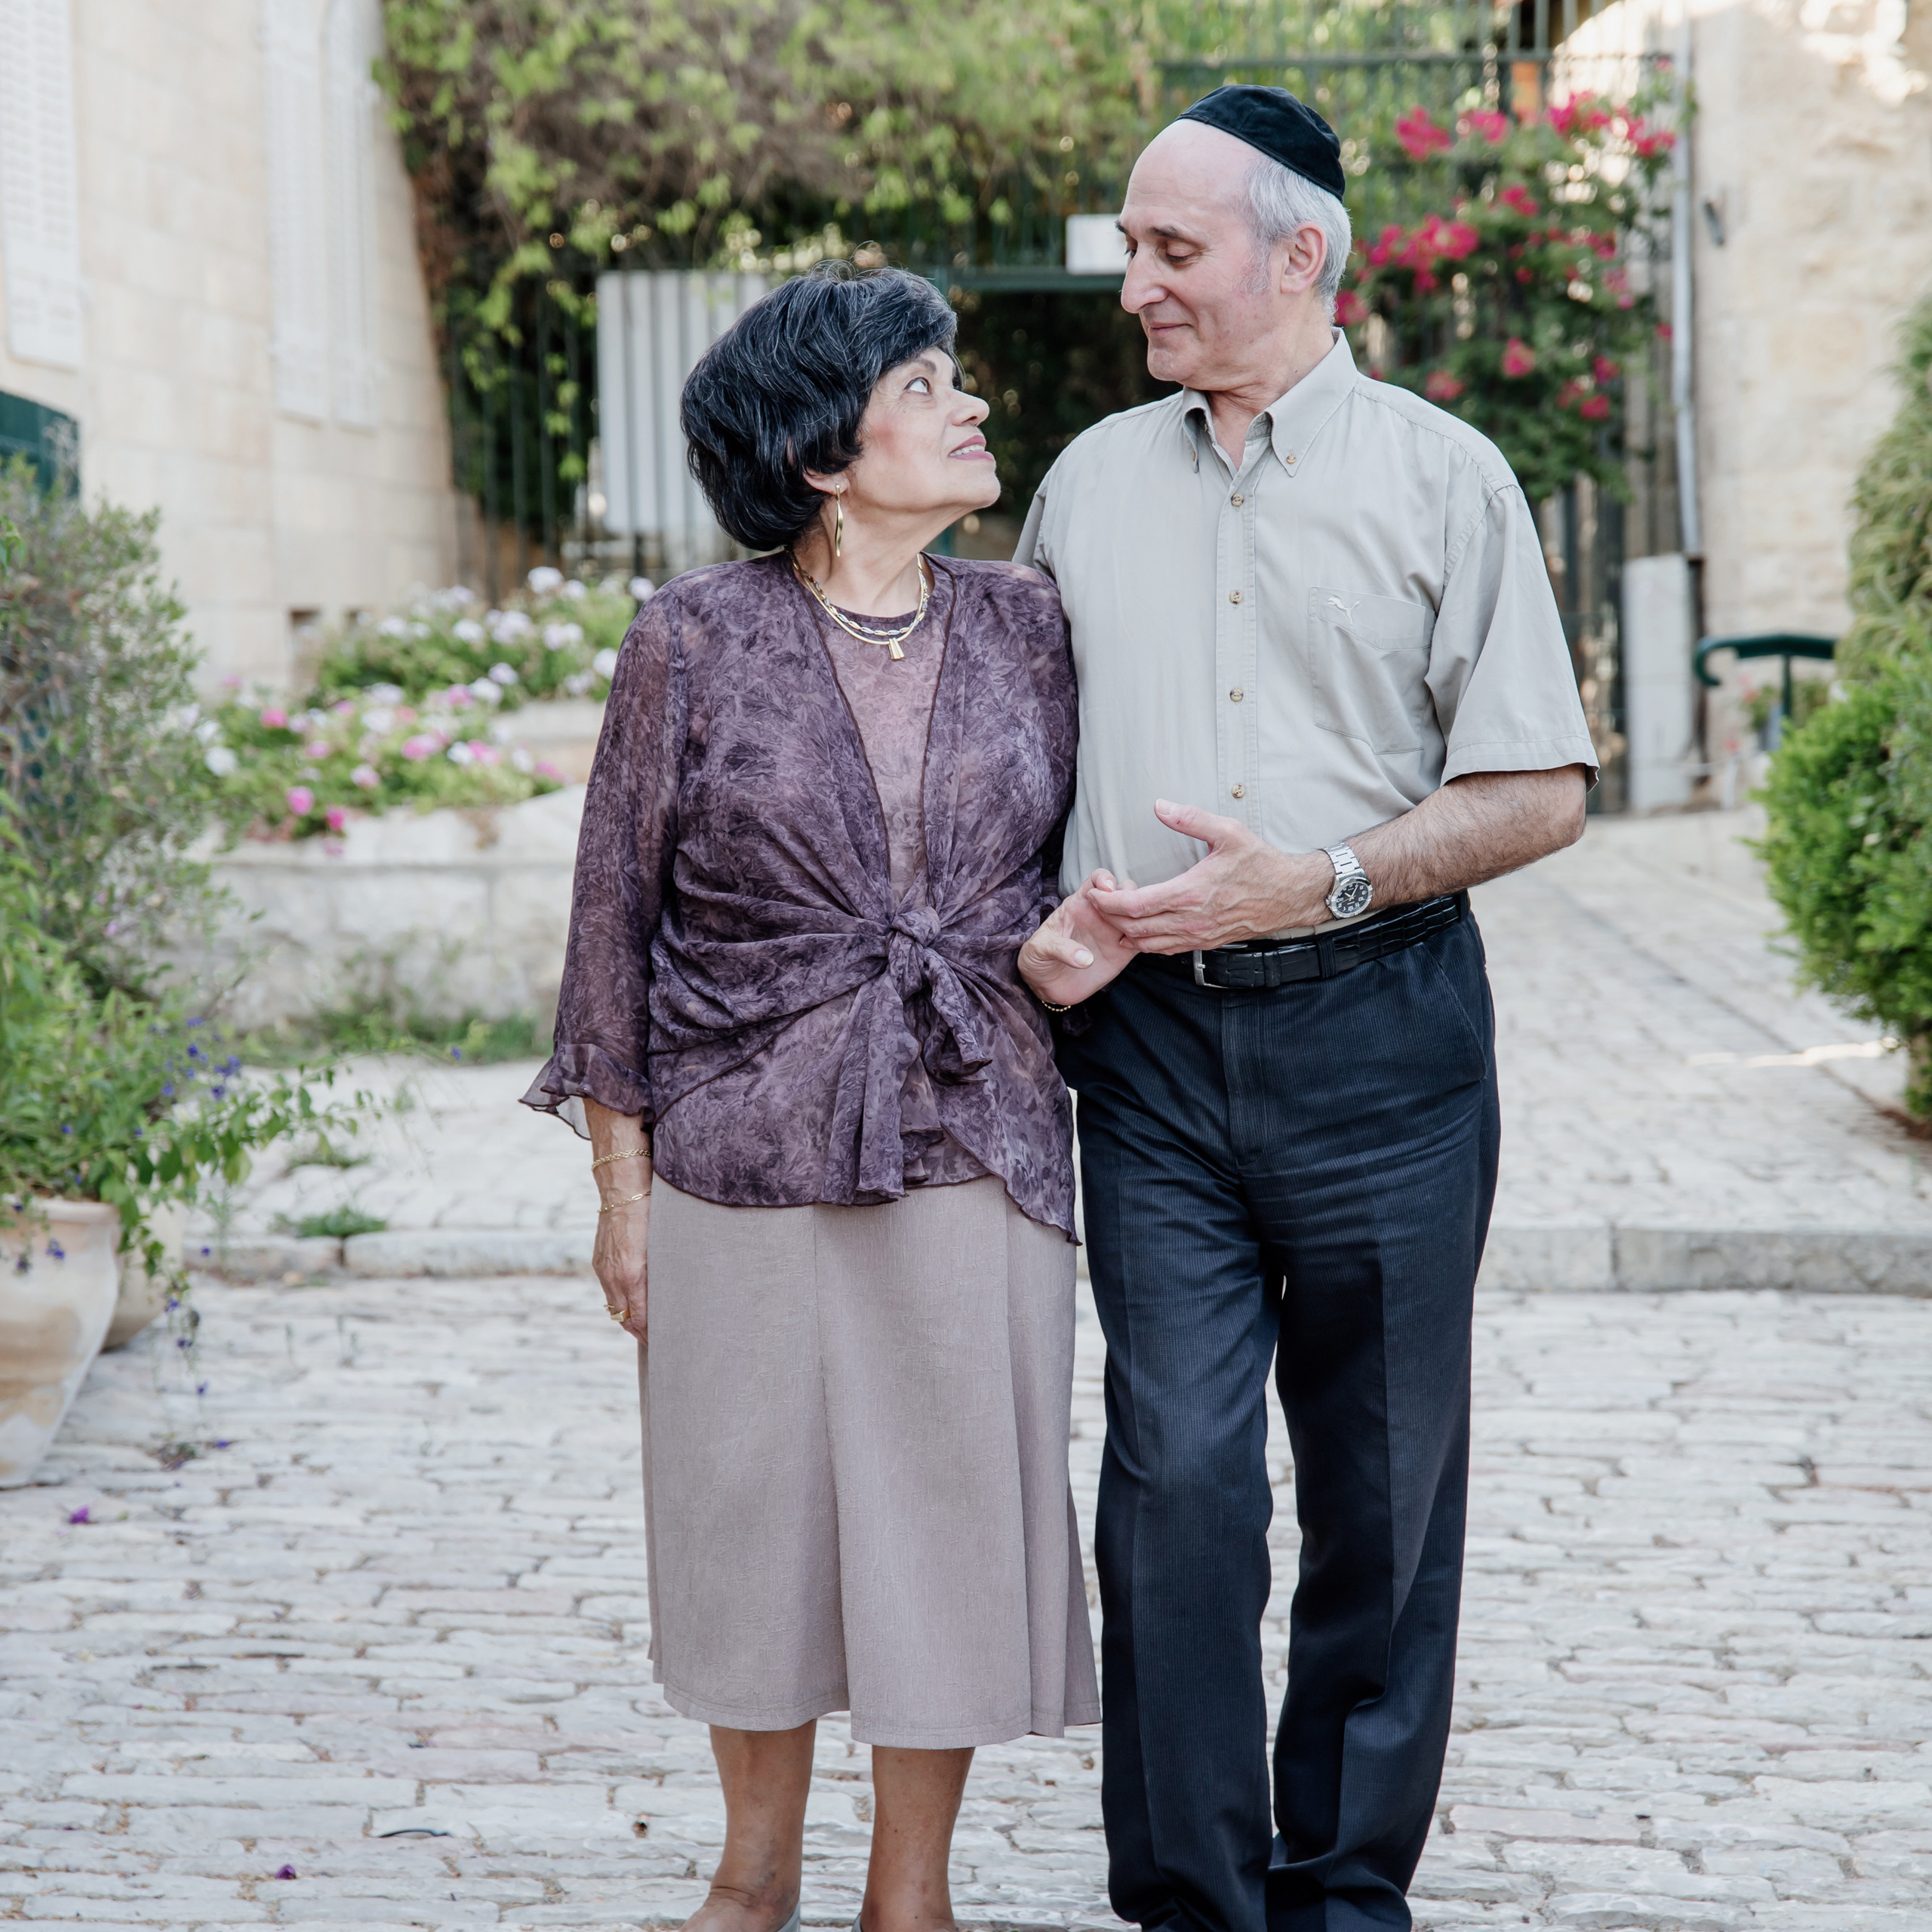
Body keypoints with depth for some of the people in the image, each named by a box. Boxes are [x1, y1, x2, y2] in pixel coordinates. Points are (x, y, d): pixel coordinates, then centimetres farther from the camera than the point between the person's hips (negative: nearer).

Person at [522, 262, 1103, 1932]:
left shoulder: (1026, 630, 5)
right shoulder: (697, 640, -4)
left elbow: (1083, 858, 16)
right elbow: (618, 914, 0)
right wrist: (623, 1181, -1)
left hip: (974, 1152, 2)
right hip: (747, 1153, -2)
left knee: (952, 1503, 4)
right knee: (751, 1502, 7)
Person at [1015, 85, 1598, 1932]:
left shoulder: (1440, 477, 1)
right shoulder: (1089, 482, 12)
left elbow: (1539, 790, -2)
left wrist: (1320, 882, -14)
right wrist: (1050, 919, 0)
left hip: (1378, 1034, -2)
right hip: (1154, 1039, 2)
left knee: (1383, 1487, 6)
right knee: (1175, 1479, -6)